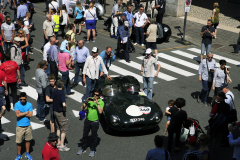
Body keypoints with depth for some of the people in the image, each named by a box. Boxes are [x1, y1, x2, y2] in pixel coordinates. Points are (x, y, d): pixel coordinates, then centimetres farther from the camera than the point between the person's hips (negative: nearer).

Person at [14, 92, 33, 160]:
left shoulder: (29, 104, -3)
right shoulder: (17, 104, -7)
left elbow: (30, 115, -13)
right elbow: (17, 115, -19)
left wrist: (21, 113, -14)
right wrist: (26, 112, -12)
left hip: (28, 126, 2)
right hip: (19, 126, -2)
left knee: (28, 140, 13)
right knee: (18, 141, 4)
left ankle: (27, 153, 32)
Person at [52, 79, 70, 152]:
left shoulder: (54, 91, 1)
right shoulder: (61, 93, -22)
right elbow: (64, 104, -32)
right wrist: (65, 108, -14)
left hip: (55, 111, 8)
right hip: (61, 113, -8)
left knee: (58, 128, 20)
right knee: (64, 129, 0)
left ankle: (59, 143, 29)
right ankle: (61, 146, 0)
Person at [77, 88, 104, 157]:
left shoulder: (101, 102, -6)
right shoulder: (90, 99, 3)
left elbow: (100, 112, -22)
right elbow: (82, 108, -1)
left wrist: (97, 103, -27)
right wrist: (86, 102, -14)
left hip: (95, 122, -3)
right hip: (87, 120, 3)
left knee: (94, 136, 7)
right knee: (84, 135, 11)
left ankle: (93, 150, 22)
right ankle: (83, 148, 27)